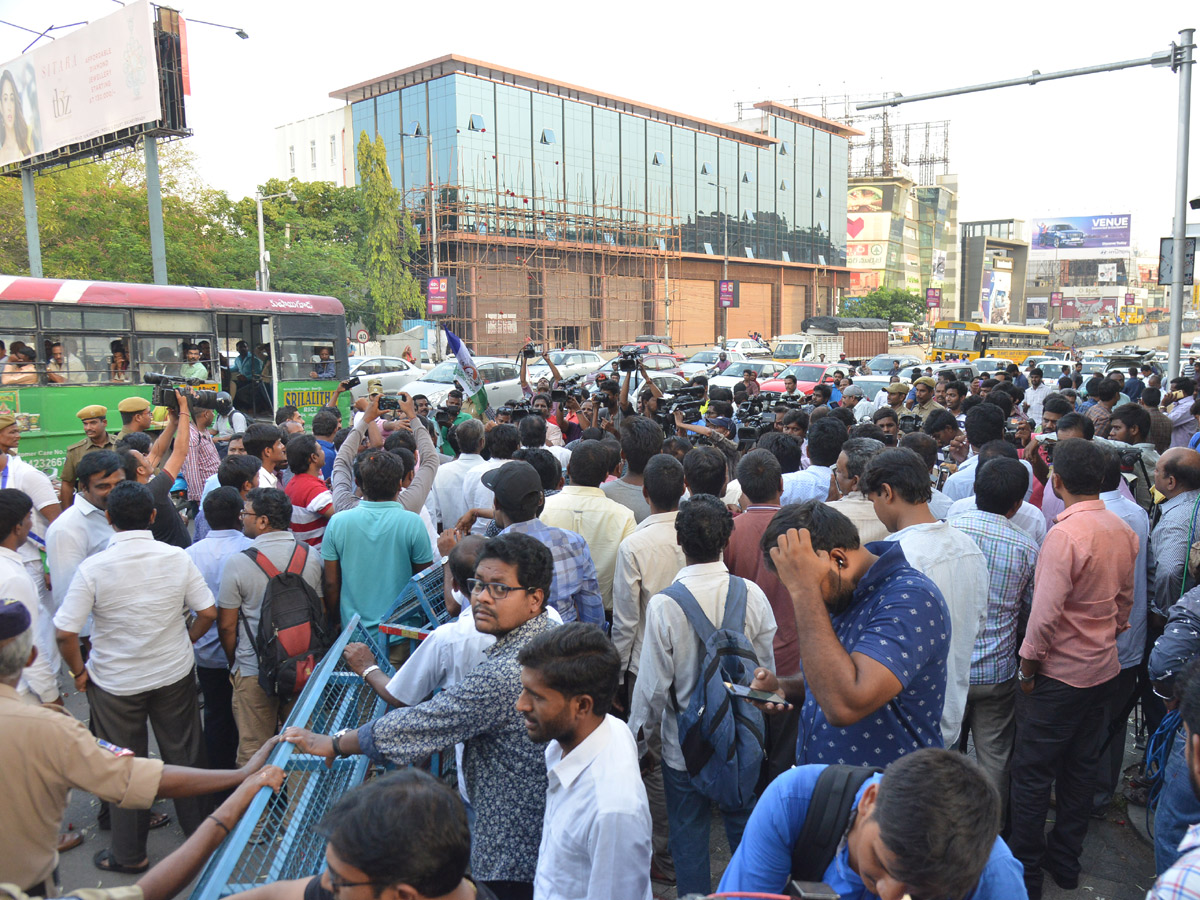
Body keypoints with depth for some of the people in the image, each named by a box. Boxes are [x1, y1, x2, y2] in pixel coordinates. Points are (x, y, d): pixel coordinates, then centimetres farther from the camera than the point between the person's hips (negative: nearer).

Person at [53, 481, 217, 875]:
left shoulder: (93, 568, -19)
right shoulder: (177, 558, -13)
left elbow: (65, 633, -19)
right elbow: (208, 613, -8)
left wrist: (79, 671, -1)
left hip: (115, 683, -2)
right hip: (175, 674, 2)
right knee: (184, 754, 18)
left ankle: (129, 854, 29)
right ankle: (198, 830, 35)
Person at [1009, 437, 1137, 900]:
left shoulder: (1065, 534, -24)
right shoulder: (1123, 531, 1)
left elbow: (1046, 614, -25)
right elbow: (1125, 600, 11)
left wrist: (1027, 668, -12)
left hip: (1060, 673, -8)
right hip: (1103, 667, 8)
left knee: (1032, 773, 5)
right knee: (1081, 765, 18)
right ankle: (1065, 859, 32)